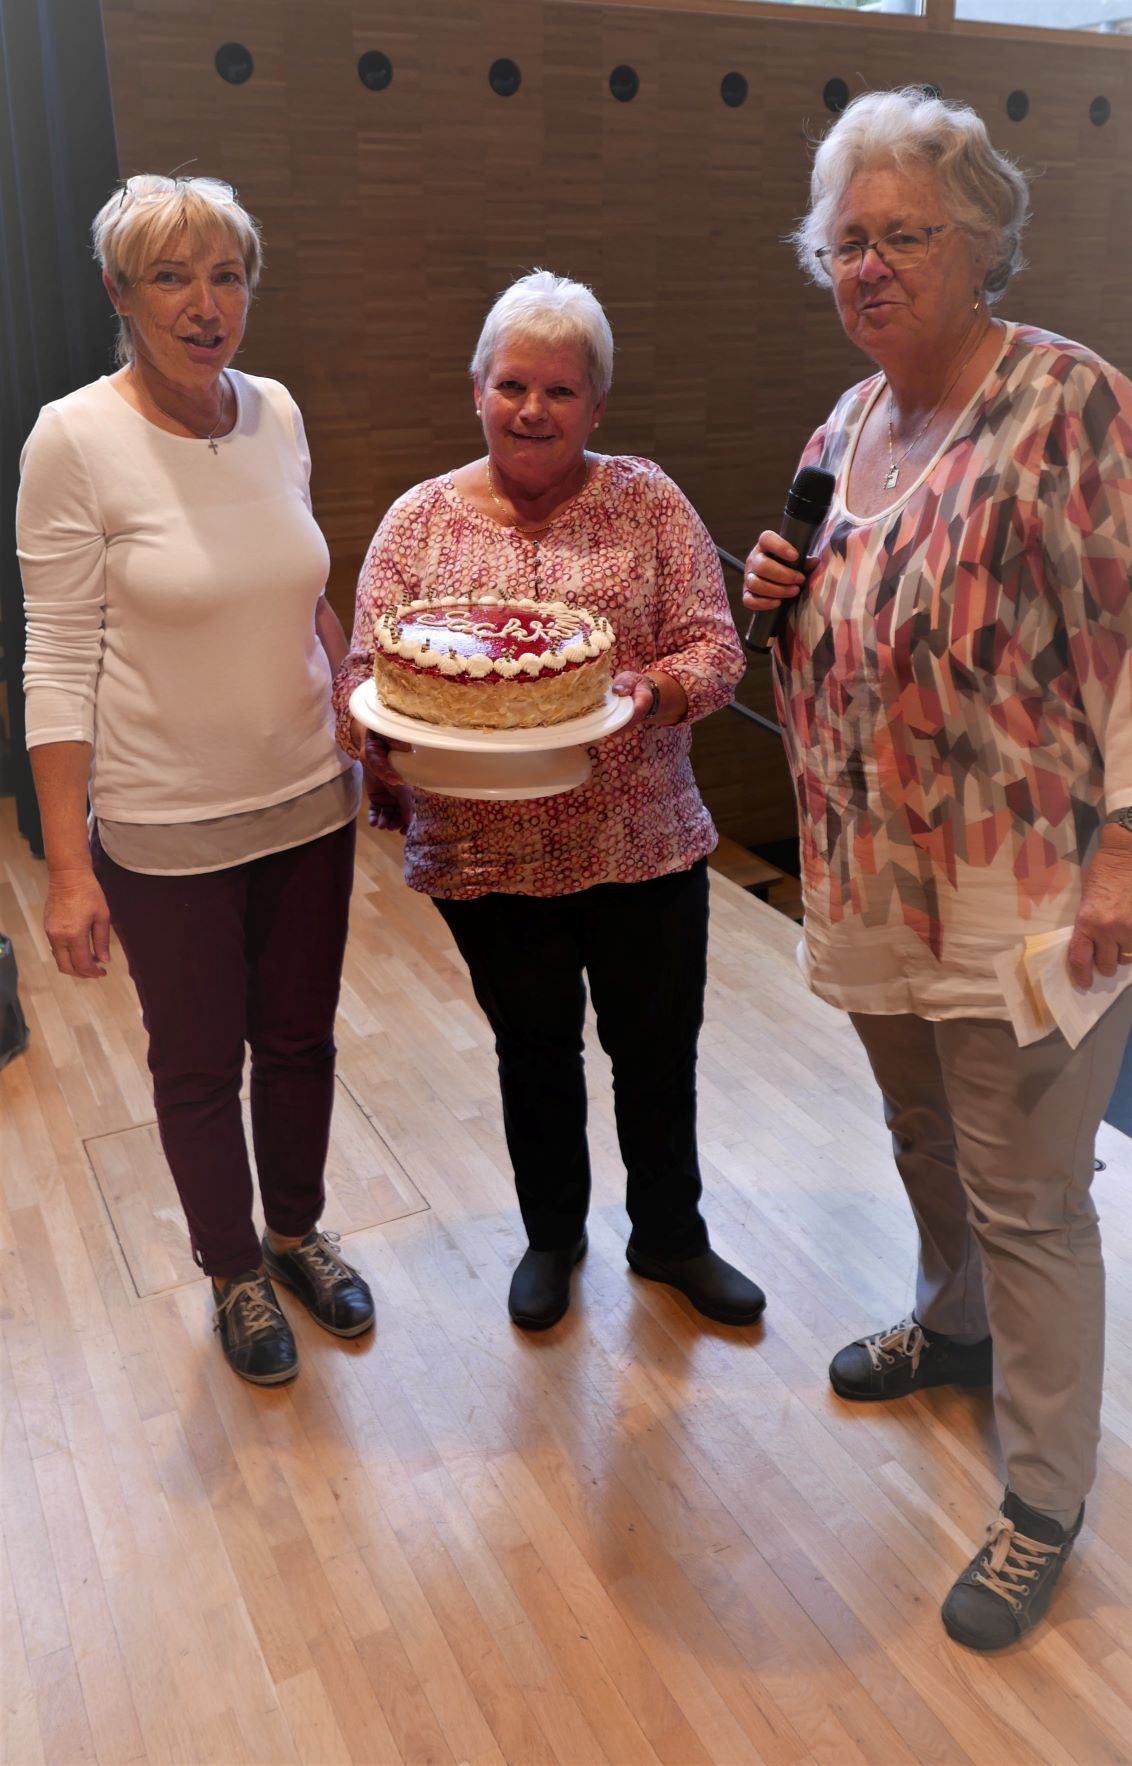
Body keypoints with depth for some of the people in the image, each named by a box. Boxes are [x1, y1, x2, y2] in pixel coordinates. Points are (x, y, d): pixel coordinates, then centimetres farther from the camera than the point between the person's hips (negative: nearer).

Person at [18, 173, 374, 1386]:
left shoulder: (276, 414, 1)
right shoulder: (74, 441, -13)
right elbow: (60, 662, -13)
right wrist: (67, 869, -15)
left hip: (309, 801, 4)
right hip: (165, 830, -4)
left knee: (299, 1038, 18)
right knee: (198, 1066, 13)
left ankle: (297, 1233, 43)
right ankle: (234, 1270, 38)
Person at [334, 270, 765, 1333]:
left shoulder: (648, 503, 0)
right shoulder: (420, 519, 2)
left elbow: (712, 648, -4)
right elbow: (368, 672, 1)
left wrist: (655, 691, -25)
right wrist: (384, 743, -20)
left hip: (643, 842, 0)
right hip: (486, 852, 1)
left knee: (658, 1048, 13)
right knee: (534, 1050, 17)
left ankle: (671, 1237, 39)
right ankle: (551, 1235, 42)